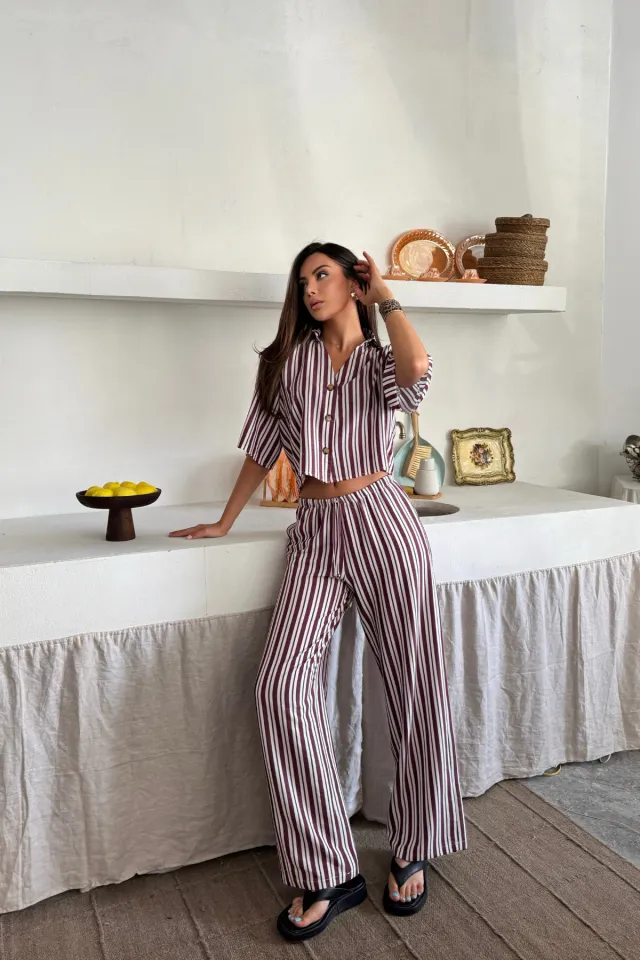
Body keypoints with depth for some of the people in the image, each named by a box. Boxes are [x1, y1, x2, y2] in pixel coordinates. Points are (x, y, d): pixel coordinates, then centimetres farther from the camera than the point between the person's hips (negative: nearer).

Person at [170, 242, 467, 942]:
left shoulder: (380, 360, 7)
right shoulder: (289, 360, 12)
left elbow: (416, 370, -19)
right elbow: (262, 447, 16)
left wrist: (383, 297, -4)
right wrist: (223, 523, 19)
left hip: (381, 522, -1)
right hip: (316, 531, 2)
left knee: (412, 687, 2)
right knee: (282, 685, -14)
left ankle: (413, 852, 23)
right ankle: (327, 874, -1)